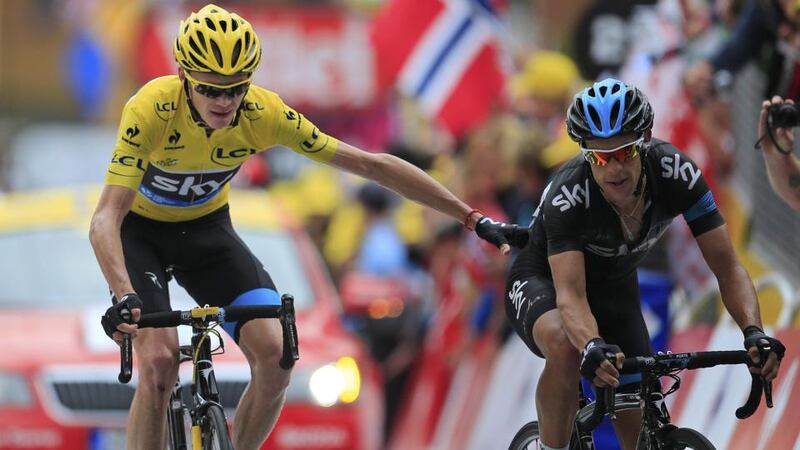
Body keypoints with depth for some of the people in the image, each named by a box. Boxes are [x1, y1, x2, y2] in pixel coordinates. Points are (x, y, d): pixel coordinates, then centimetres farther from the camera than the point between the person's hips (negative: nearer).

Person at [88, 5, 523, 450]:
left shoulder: (264, 113, -25)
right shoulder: (152, 110, -34)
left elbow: (371, 164, -19)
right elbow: (106, 218, -41)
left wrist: (473, 218, -20)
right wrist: (124, 296, -59)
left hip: (205, 228, 3)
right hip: (140, 229, -3)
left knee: (275, 356, -16)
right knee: (160, 362, -24)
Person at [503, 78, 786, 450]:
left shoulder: (676, 173, -28)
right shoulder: (568, 195, -37)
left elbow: (726, 266, -27)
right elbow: (570, 295, -45)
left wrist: (753, 332, -45)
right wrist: (592, 346, -66)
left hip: (615, 286, 4)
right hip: (542, 281, -4)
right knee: (565, 347, -39)